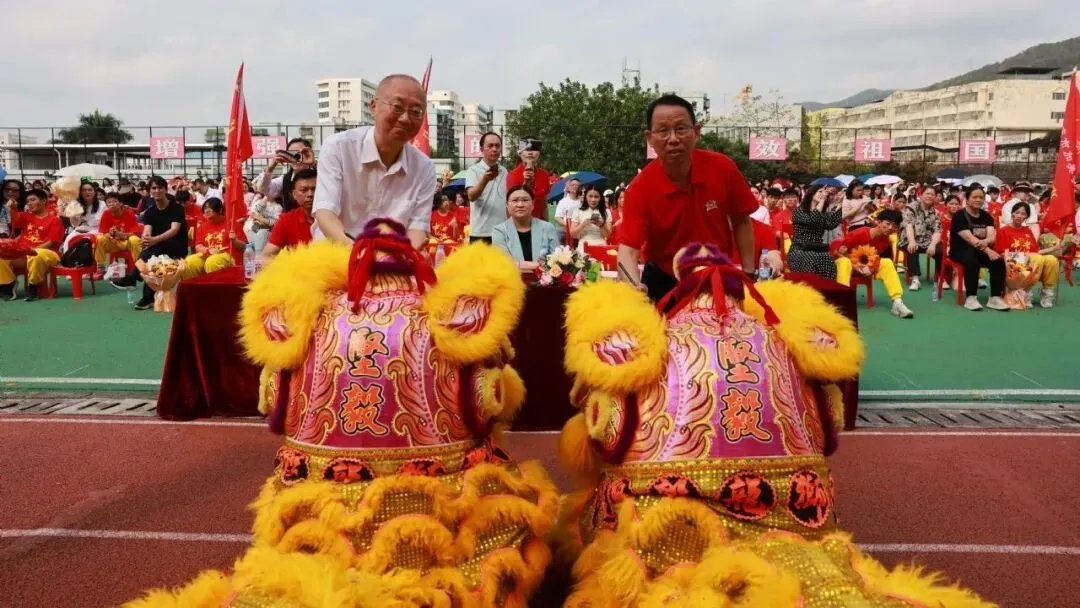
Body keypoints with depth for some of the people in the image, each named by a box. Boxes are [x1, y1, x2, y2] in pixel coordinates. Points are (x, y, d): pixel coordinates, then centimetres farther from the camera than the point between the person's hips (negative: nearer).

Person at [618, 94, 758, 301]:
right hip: (665, 281, -2)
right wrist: (634, 288, -47)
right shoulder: (640, 188, -21)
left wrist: (749, 274, -5)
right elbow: (628, 248, -28)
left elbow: (741, 222, -1)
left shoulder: (723, 168, -14)